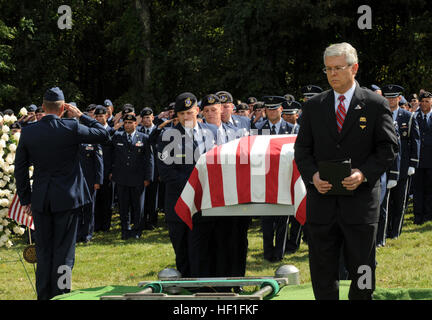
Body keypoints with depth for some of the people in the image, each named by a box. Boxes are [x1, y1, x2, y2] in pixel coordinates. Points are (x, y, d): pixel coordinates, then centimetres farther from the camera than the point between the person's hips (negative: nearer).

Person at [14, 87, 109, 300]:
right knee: (64, 250, 4)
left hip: (40, 200, 3)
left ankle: (43, 295, 16)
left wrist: (25, 199, 11)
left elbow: (20, 168, 3)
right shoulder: (72, 129, -13)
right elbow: (103, 134, 0)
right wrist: (81, 116, 5)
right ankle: (60, 295, 4)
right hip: (67, 198, -3)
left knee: (43, 250, 12)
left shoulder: (28, 132, -3)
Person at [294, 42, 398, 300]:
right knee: (322, 269, 6)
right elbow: (302, 148, 10)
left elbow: (389, 148, -1)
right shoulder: (314, 106, 9)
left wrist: (364, 173, -15)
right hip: (322, 199, 3)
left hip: (360, 199, -2)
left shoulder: (376, 105, 1)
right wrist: (312, 175, -9)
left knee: (362, 268, 4)